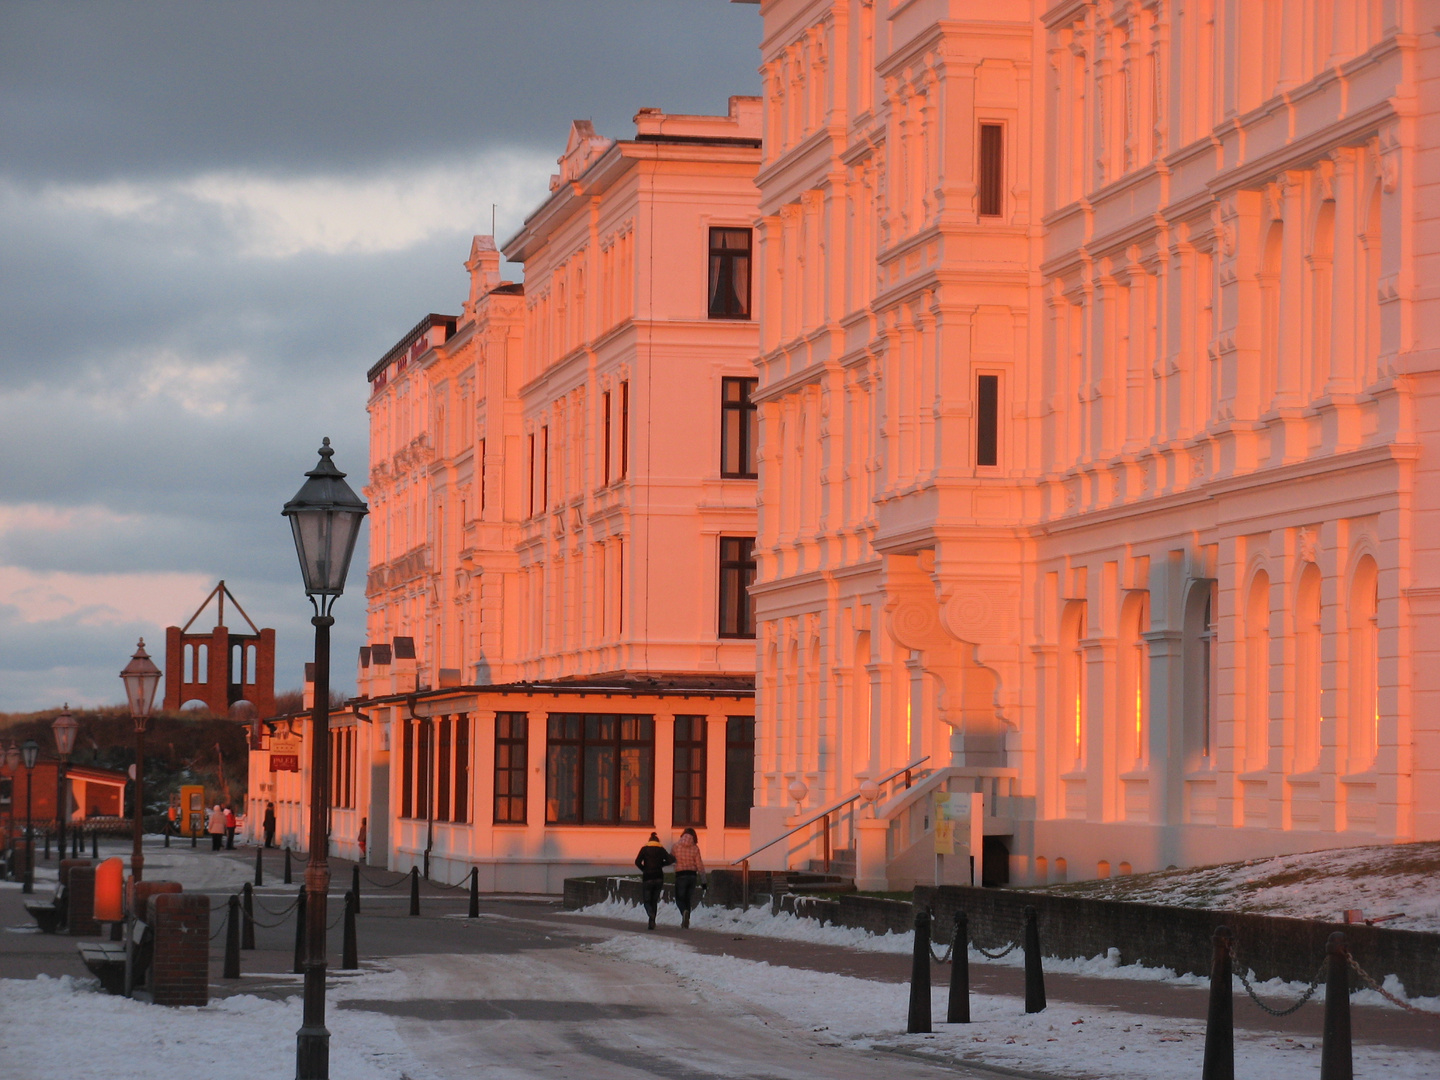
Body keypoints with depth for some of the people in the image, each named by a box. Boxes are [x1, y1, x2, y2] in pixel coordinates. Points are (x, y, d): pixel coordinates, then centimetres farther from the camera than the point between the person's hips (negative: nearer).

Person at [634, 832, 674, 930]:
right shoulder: (661, 850, 7)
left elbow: (637, 862, -9)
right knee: (654, 901, 15)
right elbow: (671, 859, -5)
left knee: (647, 901, 5)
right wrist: (661, 864, 10)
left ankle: (651, 915, -26)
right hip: (659, 878, 2)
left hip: (647, 878, -2)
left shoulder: (644, 849, 2)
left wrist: (644, 869, 8)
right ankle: (652, 923, 12)